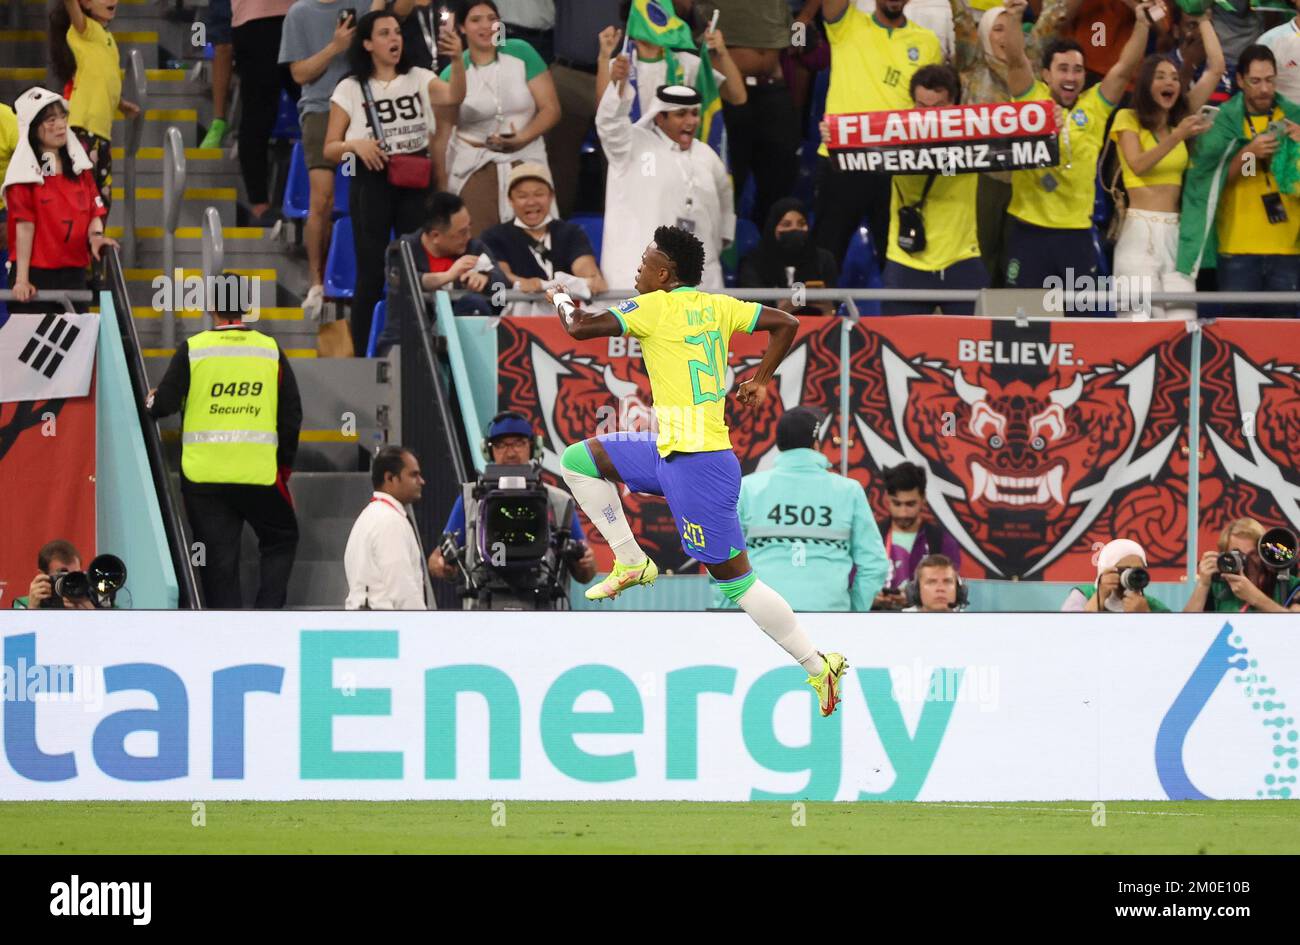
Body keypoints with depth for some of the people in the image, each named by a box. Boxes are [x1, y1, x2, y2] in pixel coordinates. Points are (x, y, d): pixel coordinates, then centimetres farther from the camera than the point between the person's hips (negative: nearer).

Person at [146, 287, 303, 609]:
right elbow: (292, 413, 6)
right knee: (280, 540, 20)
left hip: (204, 472, -1)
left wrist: (151, 401, 21)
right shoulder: (271, 350, 2)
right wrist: (285, 463, 18)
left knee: (219, 558, 6)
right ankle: (268, 610, 2)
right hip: (259, 471, 1)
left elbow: (165, 404, -4)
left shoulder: (192, 350, -5)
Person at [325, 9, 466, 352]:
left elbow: (454, 95, -15)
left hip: (416, 182, 2)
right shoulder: (350, 89, 0)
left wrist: (457, 59, -33)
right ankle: (360, 355, 4)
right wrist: (355, 145, -19)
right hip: (372, 182, -2)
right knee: (371, 273, -2)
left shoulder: (418, 79, 5)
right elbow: (330, 149, 2)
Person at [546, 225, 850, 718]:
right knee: (579, 460, 15)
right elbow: (786, 323, 11)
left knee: (735, 581, -4)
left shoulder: (656, 307, -12)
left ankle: (818, 665, 0)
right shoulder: (717, 306, 9)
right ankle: (631, 563, 15)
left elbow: (580, 328, -15)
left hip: (697, 464, -9)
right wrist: (760, 381, 19)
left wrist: (562, 301, 8)